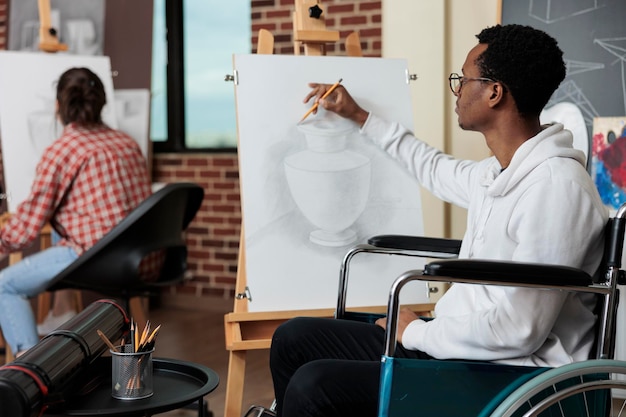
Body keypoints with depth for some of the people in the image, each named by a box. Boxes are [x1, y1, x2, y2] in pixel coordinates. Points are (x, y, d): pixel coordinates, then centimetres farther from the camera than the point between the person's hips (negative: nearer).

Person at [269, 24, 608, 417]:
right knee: (295, 338, 8)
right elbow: (437, 170, 32)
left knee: (315, 385, -23)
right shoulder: (499, 172, 8)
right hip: (459, 340, 10)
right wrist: (360, 117, 37)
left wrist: (417, 332, -11)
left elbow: (516, 331, -26)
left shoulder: (555, 185, -22)